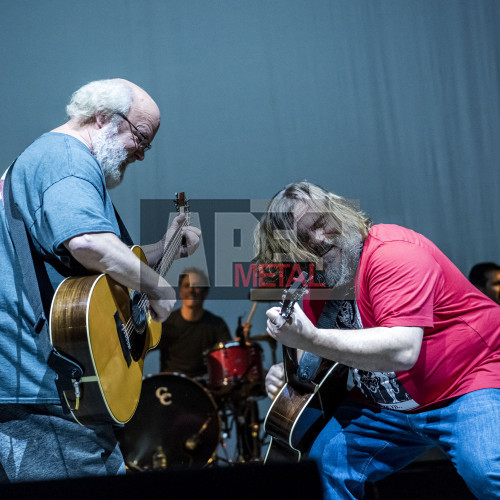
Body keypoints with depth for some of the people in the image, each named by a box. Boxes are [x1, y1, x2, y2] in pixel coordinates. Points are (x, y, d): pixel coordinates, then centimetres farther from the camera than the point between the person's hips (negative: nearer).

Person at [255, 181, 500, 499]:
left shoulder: (392, 252, -22)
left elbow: (403, 350, -34)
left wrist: (310, 339, -37)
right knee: (322, 464, -1)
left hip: (470, 384, -7)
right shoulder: (316, 288, 3)